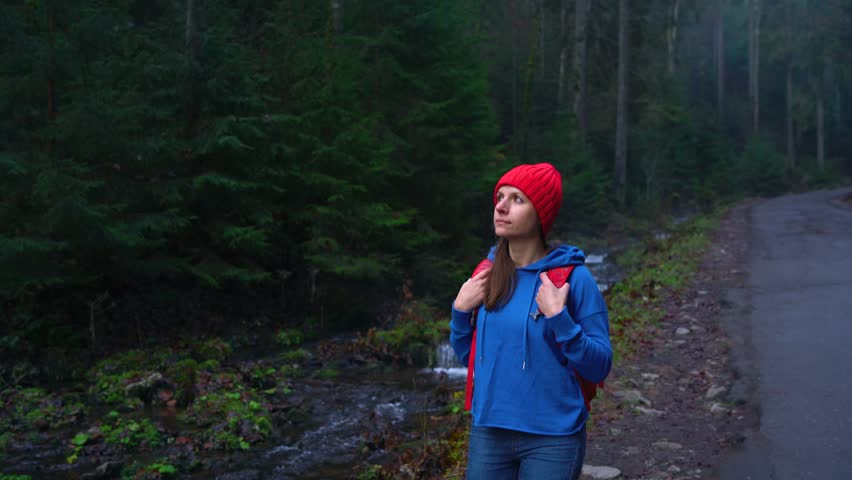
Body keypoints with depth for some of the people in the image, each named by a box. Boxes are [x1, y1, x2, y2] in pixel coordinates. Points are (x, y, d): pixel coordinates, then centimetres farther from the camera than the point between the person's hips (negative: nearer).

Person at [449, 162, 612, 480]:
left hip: (553, 438, -4)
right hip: (488, 434, 4)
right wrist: (461, 310, -4)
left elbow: (599, 368, -10)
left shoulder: (574, 277, -11)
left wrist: (558, 317, -21)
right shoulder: (487, 274, 1)